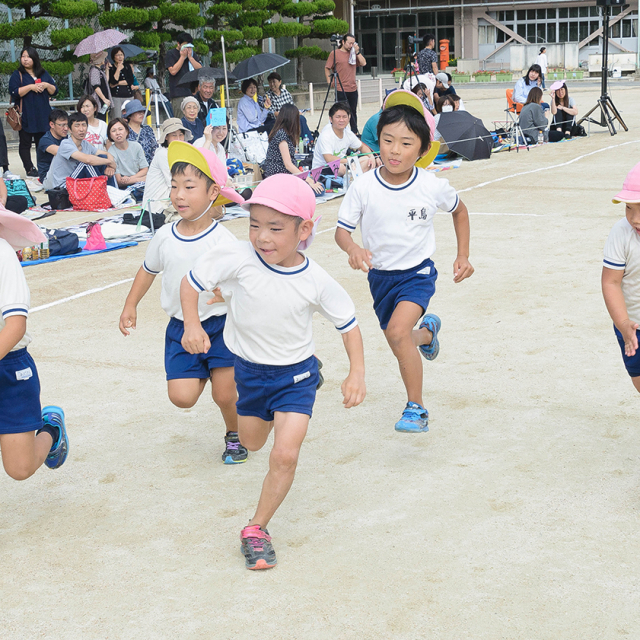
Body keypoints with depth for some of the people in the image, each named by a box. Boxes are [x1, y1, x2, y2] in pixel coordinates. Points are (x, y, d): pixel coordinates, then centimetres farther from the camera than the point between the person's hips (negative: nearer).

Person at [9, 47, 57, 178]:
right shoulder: (17, 75, 0)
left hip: (42, 116, 3)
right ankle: (29, 169, 4)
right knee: (25, 144, -1)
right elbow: (14, 92, -12)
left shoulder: (44, 74, 12)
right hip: (25, 116, -3)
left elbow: (54, 91, 12)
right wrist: (31, 87, -18)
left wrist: (46, 85, -8)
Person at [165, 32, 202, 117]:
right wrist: (182, 57, -6)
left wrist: (190, 57, -2)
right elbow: (173, 71, -10)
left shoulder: (193, 54, 19)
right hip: (178, 94, -5)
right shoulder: (171, 55, 4)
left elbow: (200, 69, 7)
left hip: (193, 91, 5)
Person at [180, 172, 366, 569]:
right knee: (251, 443, 24)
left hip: (296, 375, -2)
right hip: (249, 369, 3)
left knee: (285, 455, -15)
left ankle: (257, 529, 4)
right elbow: (191, 282, -11)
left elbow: (348, 322, -8)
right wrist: (192, 325, -26)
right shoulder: (237, 259, -24)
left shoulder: (316, 281, -22)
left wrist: (357, 374, -15)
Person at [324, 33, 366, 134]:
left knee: (353, 112, 10)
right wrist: (329, 81, -7)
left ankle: (354, 132, 18)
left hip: (353, 89, 4)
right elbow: (327, 68, 2)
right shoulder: (335, 53, 0)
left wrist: (357, 52, -4)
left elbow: (363, 63, 4)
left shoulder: (353, 53, 13)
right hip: (340, 90, -4)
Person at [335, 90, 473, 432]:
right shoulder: (363, 187, -16)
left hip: (418, 272, -3)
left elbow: (459, 210, 6)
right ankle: (427, 330, 58)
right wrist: (353, 248, -31)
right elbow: (342, 229, -8)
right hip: (380, 276, 3)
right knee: (401, 348, 19)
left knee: (398, 331, -29)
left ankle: (416, 408, -13)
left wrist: (463, 256, 4)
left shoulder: (434, 187, -15)